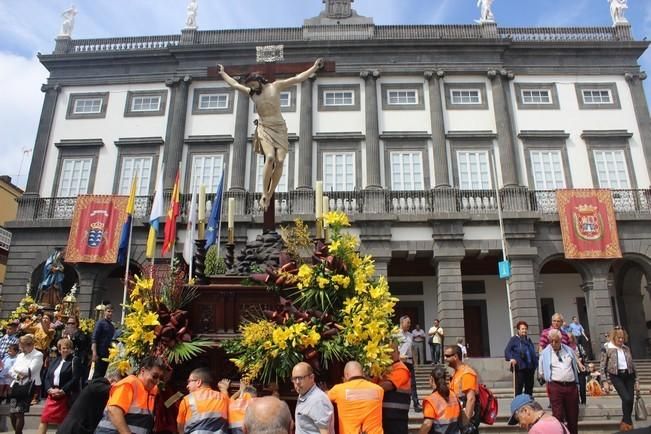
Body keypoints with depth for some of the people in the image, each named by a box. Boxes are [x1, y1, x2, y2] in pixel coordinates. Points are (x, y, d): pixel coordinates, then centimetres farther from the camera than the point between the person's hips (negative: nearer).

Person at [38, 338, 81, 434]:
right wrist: (50, 389, -8)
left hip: (66, 396, -5)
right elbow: (47, 377, 9)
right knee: (44, 419, 3)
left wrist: (62, 391, -18)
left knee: (65, 421, 1)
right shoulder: (55, 361, 14)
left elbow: (75, 379, -12)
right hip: (52, 394, 5)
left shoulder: (75, 360, -3)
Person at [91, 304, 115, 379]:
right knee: (98, 374, -3)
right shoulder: (100, 323, -6)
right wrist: (94, 353, -18)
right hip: (100, 353, -6)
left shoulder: (112, 326, 12)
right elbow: (94, 339, -11)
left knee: (103, 373, 9)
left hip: (108, 353, 6)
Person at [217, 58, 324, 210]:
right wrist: (222, 73, 36)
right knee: (270, 158, -25)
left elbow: (298, 78, 3)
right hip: (264, 129, 0)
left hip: (280, 129, 0)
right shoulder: (251, 92, 13)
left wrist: (314, 67, -1)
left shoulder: (276, 86, 6)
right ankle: (264, 194, -20)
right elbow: (234, 84, 27)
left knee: (279, 161, -17)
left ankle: (269, 195, -7)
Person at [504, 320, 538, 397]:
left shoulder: (528, 340, 17)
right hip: (519, 368, -6)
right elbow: (507, 351, -10)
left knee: (529, 388, 12)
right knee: (519, 388, -6)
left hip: (530, 368, 6)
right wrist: (511, 358, -26)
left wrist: (535, 363, 11)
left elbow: (533, 353, 23)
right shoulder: (514, 339, -2)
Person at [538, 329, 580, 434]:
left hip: (571, 386, 3)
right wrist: (552, 378, 5)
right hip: (555, 386, -3)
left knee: (573, 416, 11)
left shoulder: (569, 350, 8)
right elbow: (541, 372, 9)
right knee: (558, 415, -7)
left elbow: (576, 367, 22)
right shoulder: (545, 353, 1)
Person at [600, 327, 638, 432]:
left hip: (629, 376, 5)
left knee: (631, 400, 1)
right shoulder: (607, 349, -5)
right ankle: (628, 422, 5)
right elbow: (602, 366, -3)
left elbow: (632, 364, 15)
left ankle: (625, 422, 20)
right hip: (616, 376, -5)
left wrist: (636, 380, 13)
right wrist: (605, 381, -8)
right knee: (627, 398, -16)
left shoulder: (626, 348, 9)